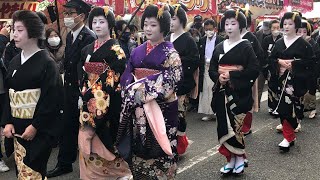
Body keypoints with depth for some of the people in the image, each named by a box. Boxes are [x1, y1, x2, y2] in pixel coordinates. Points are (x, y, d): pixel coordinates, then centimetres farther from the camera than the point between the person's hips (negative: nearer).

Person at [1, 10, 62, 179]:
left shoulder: (47, 62, -11)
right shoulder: (14, 62, 10)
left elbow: (51, 99, -16)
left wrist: (35, 126, -17)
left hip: (40, 129, -6)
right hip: (18, 127, 7)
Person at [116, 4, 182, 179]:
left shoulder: (169, 53, -5)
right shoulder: (138, 51, 10)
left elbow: (171, 80, -16)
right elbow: (127, 76, 8)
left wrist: (145, 88, -19)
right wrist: (133, 92, -11)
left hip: (161, 108, -5)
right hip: (138, 108, 5)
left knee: (157, 150, 1)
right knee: (139, 148, 11)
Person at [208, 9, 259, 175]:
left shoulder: (246, 47, -3)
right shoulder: (219, 47, 11)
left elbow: (254, 70, -11)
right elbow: (212, 69, 11)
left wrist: (232, 75, -16)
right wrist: (218, 77, -10)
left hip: (239, 93, -4)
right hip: (221, 92, 5)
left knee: (235, 126, -6)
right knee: (223, 126, 4)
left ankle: (240, 157, 15)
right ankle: (231, 159, 18)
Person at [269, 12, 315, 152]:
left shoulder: (303, 43, -2)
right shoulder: (279, 43, 10)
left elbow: (310, 60, -6)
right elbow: (271, 58, 11)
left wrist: (293, 63, -15)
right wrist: (279, 61, -9)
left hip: (296, 80, -4)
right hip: (282, 79, 4)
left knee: (290, 107, -8)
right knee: (283, 106, 2)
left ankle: (288, 137, -1)